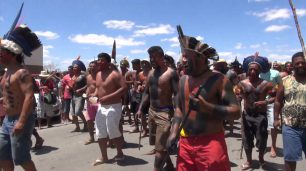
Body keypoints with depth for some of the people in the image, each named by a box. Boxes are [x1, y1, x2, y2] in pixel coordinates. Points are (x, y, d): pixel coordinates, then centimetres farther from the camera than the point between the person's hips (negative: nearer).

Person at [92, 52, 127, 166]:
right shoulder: (98, 74, 10)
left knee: (113, 132, 0)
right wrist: (94, 95, 2)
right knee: (100, 134, 12)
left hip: (113, 107, -8)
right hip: (101, 107, 8)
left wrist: (108, 97, -26)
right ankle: (104, 157, 26)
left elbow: (124, 88, -23)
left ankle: (120, 153, 24)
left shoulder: (115, 74, -15)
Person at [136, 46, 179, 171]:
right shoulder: (151, 73, 10)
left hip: (165, 113, -8)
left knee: (160, 148, -6)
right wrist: (141, 109, 10)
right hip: (151, 112, 8)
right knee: (161, 144, 20)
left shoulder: (171, 73, -11)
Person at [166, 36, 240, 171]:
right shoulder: (183, 80, 9)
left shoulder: (218, 80, -9)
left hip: (211, 144, -5)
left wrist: (206, 106, -24)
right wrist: (174, 133, 6)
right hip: (185, 143, 6)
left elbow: (235, 112, -13)